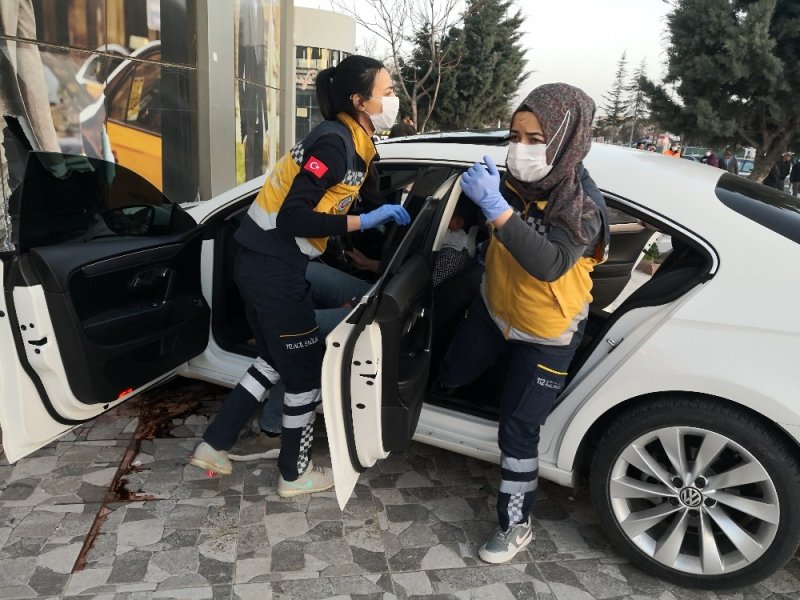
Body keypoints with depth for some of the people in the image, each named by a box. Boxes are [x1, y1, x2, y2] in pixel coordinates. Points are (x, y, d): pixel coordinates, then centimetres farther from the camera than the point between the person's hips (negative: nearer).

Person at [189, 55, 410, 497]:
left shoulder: (353, 141, 8)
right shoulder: (335, 142, -19)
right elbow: (292, 218, -26)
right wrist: (363, 222, -22)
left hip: (265, 262, 9)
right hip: (275, 268, -9)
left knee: (276, 360, 23)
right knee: (307, 370, 7)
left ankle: (213, 445, 34)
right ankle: (295, 474, 28)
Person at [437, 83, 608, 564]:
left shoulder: (582, 203, -27)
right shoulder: (517, 178, -13)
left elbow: (550, 264, -45)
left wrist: (497, 208, -51)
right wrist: (479, 195, -11)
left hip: (545, 333, -5)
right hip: (494, 307, 6)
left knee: (518, 431, 0)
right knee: (451, 378, 23)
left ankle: (516, 526, 22)